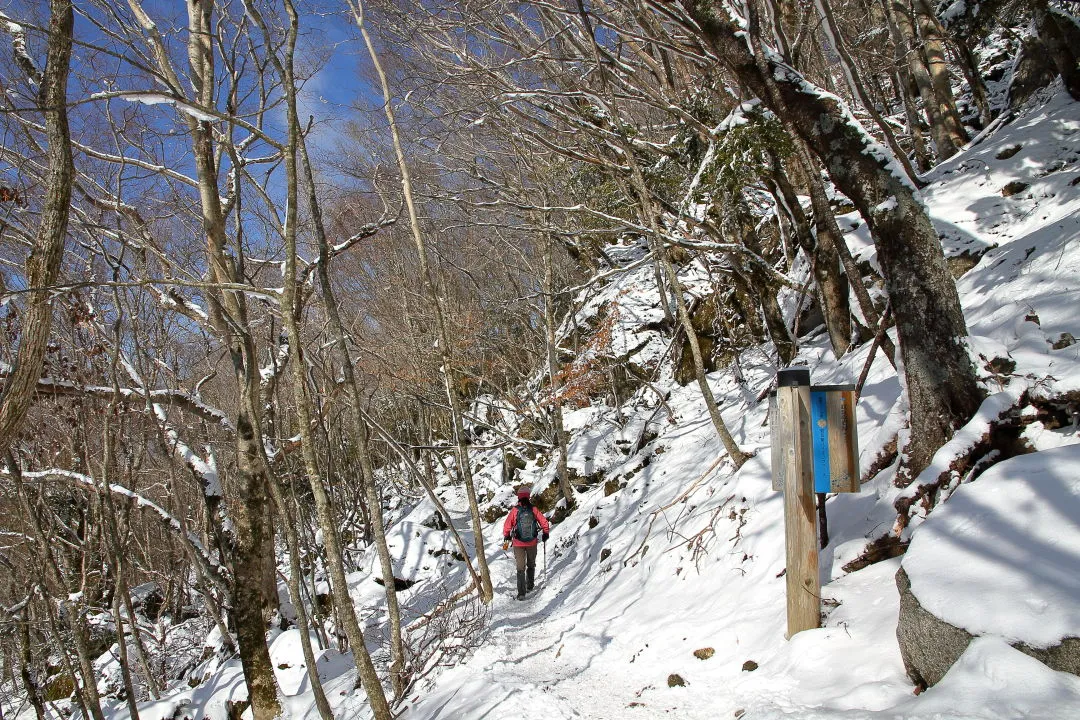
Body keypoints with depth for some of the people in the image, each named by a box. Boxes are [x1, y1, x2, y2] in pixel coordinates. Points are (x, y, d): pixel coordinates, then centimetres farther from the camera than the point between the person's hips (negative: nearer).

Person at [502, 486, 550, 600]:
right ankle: (530, 586, 33)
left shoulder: (515, 510, -10)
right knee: (531, 565, 22)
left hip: (518, 544, -1)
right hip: (532, 542, 1)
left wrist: (506, 537, 11)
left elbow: (507, 525, -6)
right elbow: (544, 522, -3)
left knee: (521, 568, 2)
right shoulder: (534, 509, -7)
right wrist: (545, 534, 14)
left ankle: (521, 593, -6)